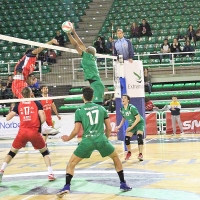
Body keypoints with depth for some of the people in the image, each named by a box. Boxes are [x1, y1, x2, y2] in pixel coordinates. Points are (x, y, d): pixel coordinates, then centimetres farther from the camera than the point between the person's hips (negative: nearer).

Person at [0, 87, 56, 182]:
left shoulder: (18, 105, 8)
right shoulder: (37, 103, 3)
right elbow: (43, 119, -7)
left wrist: (12, 111, 25)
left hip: (22, 132, 1)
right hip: (34, 132, -1)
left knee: (12, 152, 17)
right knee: (45, 152, 16)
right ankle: (50, 174, 4)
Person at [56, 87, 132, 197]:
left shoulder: (79, 111, 5)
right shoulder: (101, 108, 13)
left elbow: (76, 131, 2)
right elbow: (109, 128, 14)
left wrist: (68, 138, 21)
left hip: (87, 141, -2)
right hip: (101, 139, 2)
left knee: (71, 163, 13)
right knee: (116, 158, 26)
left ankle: (66, 187, -2)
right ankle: (123, 184, 24)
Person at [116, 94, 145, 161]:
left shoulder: (132, 108, -29)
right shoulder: (122, 109, -8)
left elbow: (138, 118, -28)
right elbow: (124, 118, 12)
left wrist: (131, 127, -28)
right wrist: (119, 126, 0)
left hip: (139, 123, -6)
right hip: (131, 124, 6)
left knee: (139, 137, -26)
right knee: (127, 138, -3)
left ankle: (140, 154, -23)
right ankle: (129, 152, 22)